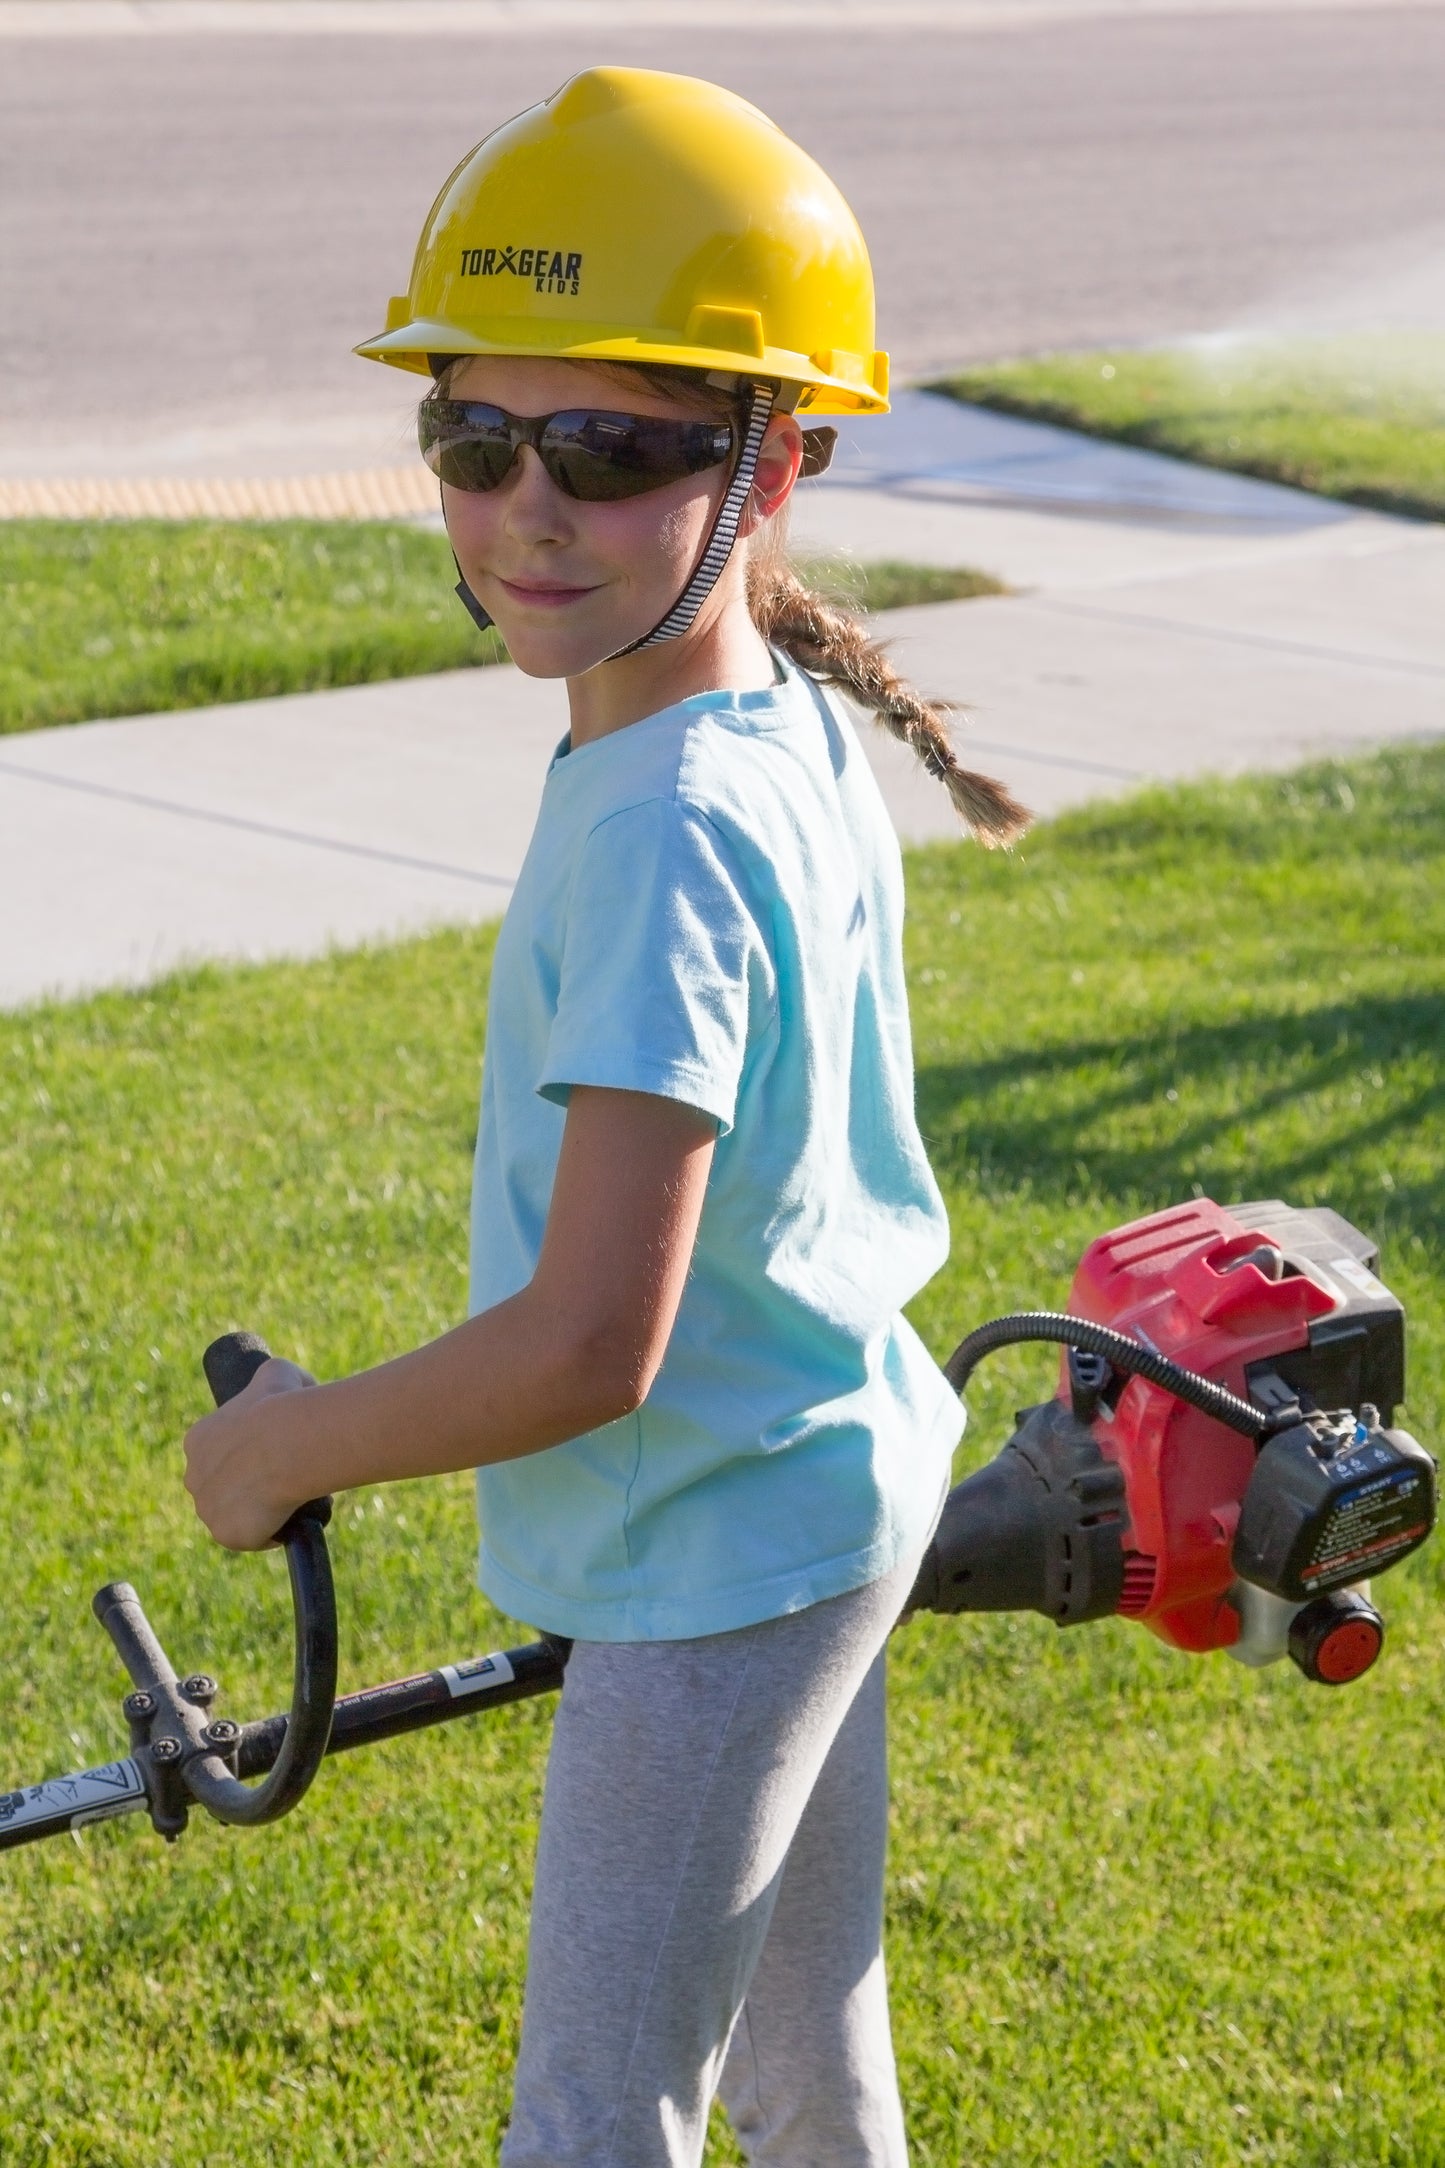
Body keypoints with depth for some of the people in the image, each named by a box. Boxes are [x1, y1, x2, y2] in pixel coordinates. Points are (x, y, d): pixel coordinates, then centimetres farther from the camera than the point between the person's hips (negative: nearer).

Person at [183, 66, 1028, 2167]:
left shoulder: (665, 833, -29)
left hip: (711, 1561, -9)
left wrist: (290, 1446, -16)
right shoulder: (797, 738, 0)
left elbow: (588, 1350, -31)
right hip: (834, 1480, 9)